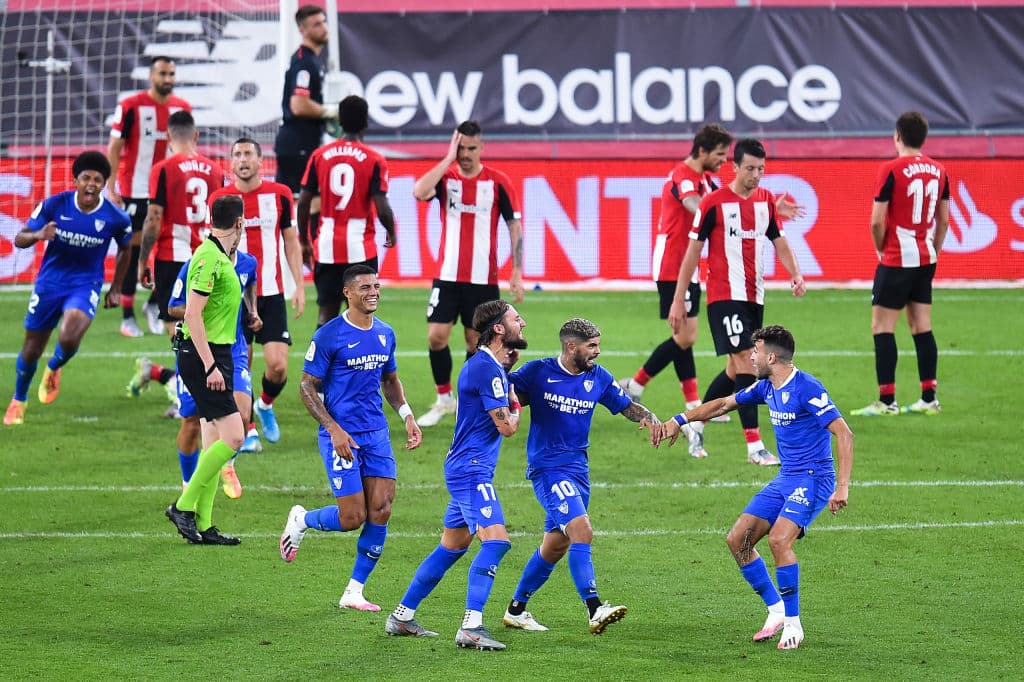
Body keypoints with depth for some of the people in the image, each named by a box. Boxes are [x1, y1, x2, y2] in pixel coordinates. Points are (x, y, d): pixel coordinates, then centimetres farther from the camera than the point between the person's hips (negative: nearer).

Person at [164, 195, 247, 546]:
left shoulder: (220, 257, 13)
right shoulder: (208, 257, -16)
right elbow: (192, 314, -21)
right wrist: (210, 366, -23)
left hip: (215, 355, 10)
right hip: (203, 356, -10)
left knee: (214, 441, 9)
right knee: (232, 437, -13)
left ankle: (203, 524, 10)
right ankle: (184, 506, -7)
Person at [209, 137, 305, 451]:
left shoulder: (279, 194, 2)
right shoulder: (220, 199, 1)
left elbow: (291, 241, 10)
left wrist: (299, 285, 3)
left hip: (272, 294, 0)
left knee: (278, 365, -8)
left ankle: (265, 405, 23)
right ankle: (247, 430, 10)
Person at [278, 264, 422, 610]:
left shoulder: (385, 333, 8)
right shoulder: (329, 336, -11)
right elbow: (307, 387, -8)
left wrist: (407, 415, 7)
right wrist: (334, 429, -17)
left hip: (377, 433, 6)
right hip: (341, 436, -6)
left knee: (380, 513, -3)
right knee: (352, 518, -8)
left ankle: (354, 593, 7)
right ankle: (301, 520, 24)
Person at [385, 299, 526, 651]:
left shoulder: (489, 364, 14)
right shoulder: (486, 369, -18)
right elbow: (507, 426, -17)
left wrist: (507, 366, 14)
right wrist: (515, 404, 6)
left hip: (465, 469, 11)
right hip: (472, 469, -11)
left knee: (452, 546, 16)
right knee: (495, 540, -19)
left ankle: (402, 616, 23)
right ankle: (471, 627, -25)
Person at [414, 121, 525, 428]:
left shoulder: (498, 182, -3)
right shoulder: (445, 177, 1)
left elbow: (515, 226, 0)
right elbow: (419, 192, -21)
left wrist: (517, 274, -6)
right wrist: (448, 160, -17)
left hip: (483, 279, -1)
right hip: (447, 276, 1)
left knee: (476, 341, 4)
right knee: (436, 336, -5)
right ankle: (443, 399, 12)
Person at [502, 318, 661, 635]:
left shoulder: (598, 378, 6)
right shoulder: (538, 371, -7)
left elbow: (627, 407, 13)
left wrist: (650, 418, -7)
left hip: (578, 467, 7)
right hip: (547, 467, -7)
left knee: (556, 545, 12)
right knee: (582, 531, -23)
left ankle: (516, 610, 27)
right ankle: (594, 610, -27)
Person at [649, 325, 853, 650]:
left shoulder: (807, 389, -18)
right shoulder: (767, 388, 8)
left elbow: (844, 433, -22)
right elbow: (724, 404, 23)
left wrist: (842, 487, -29)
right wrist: (679, 420, 19)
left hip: (813, 478, -9)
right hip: (785, 479, 9)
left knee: (779, 538, -28)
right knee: (738, 540, 2)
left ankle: (793, 623, -14)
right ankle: (777, 611, 11)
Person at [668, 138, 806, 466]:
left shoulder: (767, 200, 8)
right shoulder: (714, 203, -8)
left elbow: (779, 241, 15)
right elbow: (693, 251, -3)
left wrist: (796, 275, -5)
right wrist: (678, 300, -3)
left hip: (754, 296, 6)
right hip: (725, 294, -6)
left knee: (736, 370, 12)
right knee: (745, 362, -15)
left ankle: (697, 423, 33)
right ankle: (755, 447, -16)